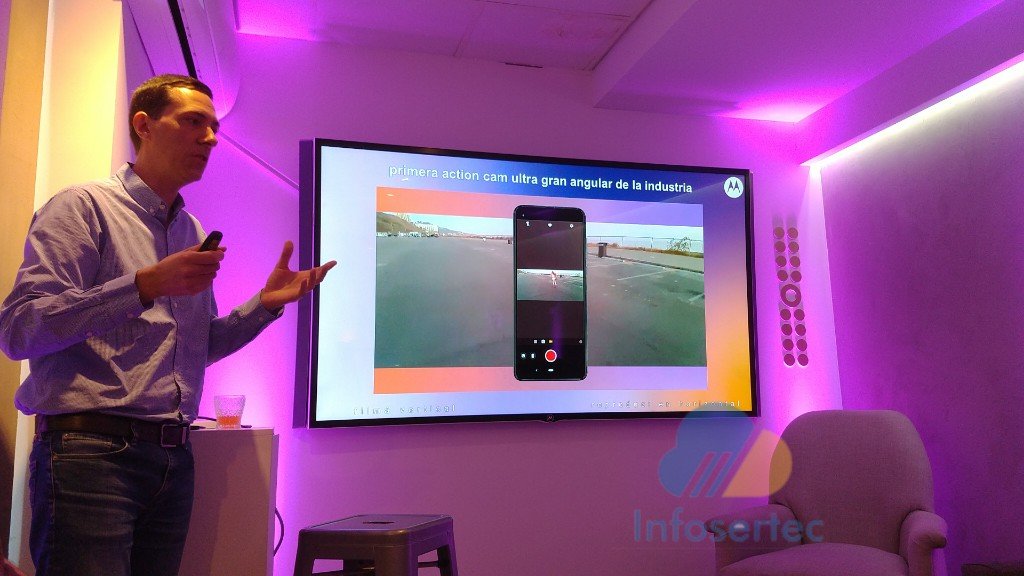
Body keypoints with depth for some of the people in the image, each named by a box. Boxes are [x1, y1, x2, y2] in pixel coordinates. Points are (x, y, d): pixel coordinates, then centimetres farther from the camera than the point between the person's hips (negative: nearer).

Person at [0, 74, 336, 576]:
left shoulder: (194, 233, 17)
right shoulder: (83, 207, -3)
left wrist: (265, 304, 7)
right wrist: (144, 285, -21)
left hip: (174, 458, 6)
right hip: (90, 452, -6)